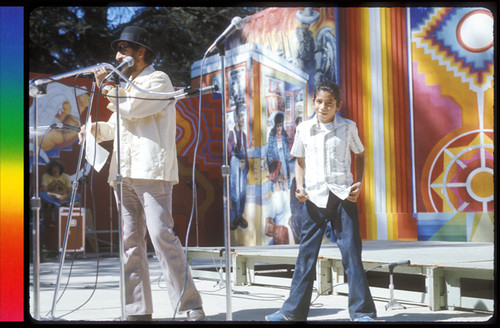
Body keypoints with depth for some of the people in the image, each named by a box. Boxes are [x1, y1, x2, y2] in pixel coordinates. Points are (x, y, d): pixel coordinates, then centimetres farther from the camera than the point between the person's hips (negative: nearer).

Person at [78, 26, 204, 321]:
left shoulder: (158, 80, 3)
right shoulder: (126, 86, 27)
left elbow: (131, 108, -12)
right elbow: (116, 126, 27)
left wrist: (107, 88, 3)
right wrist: (95, 128, 6)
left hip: (152, 171, -8)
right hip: (124, 174, 8)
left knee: (162, 236, -14)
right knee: (130, 242, 2)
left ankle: (191, 308, -12)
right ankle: (138, 310, 4)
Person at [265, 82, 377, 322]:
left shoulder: (348, 127, 2)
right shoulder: (304, 129, 5)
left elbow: (360, 155, 15)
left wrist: (359, 182, 1)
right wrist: (299, 186, 0)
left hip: (343, 196, -1)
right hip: (314, 197, 1)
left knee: (351, 252, -2)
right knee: (306, 254, 5)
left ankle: (362, 312, 4)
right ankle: (293, 311, 13)